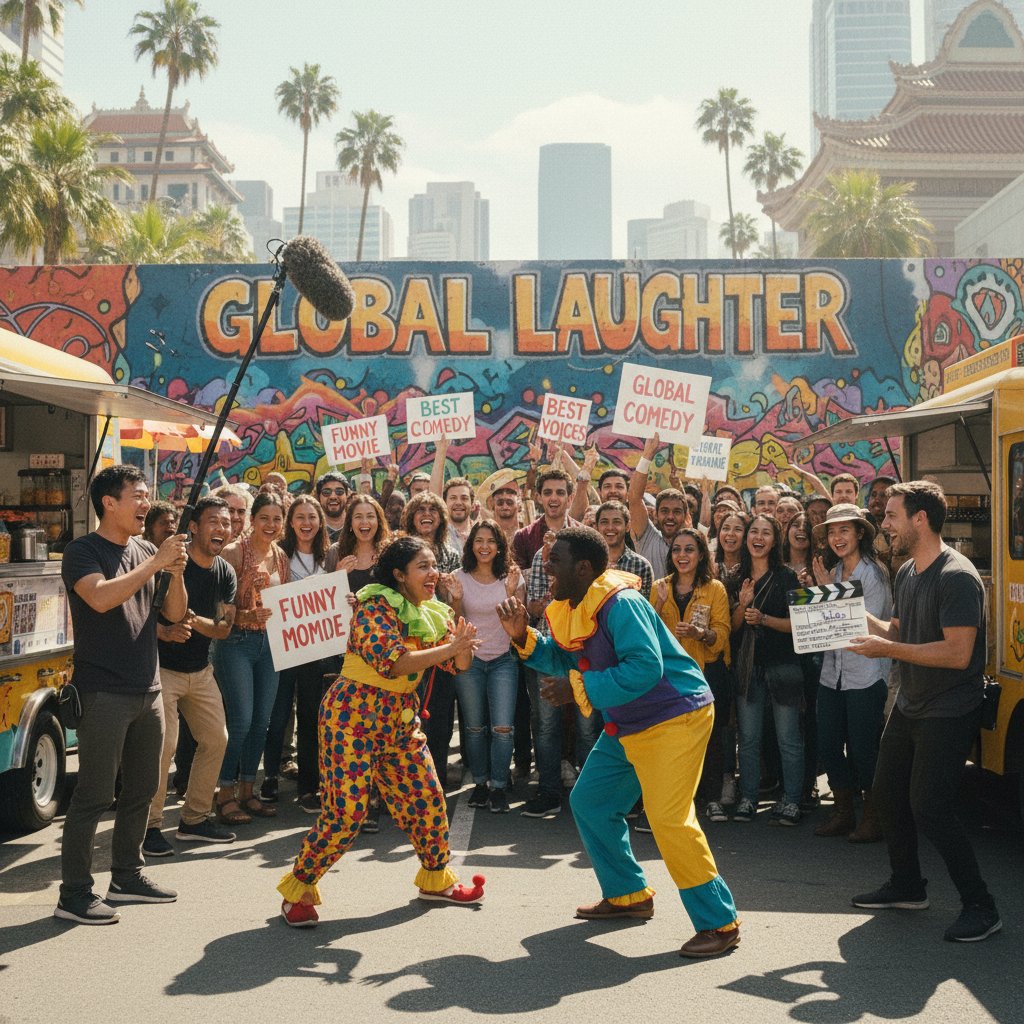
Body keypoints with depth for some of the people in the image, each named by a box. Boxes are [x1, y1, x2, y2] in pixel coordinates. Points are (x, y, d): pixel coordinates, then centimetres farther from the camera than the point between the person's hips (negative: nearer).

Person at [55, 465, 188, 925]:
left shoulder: (145, 551, 12)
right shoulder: (82, 551, -8)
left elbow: (175, 613, 11)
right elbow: (101, 597, -27)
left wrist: (176, 573, -8)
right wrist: (157, 561, -22)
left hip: (148, 689, 7)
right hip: (104, 693, -7)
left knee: (142, 789, 14)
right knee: (94, 795, -5)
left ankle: (127, 877, 27)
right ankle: (73, 894, 3)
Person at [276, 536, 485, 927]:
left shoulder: (432, 613, 7)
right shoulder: (375, 608, -17)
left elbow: (458, 666, 5)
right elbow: (392, 662, -30)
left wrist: (463, 648, -18)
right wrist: (450, 647, -28)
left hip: (401, 719, 8)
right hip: (353, 714, -8)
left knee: (427, 800, 9)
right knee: (346, 812, -9)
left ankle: (436, 880, 30)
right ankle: (298, 887, 9)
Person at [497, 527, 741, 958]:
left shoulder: (619, 603, -24)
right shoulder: (568, 607, 7)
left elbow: (646, 667, -32)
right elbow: (562, 660, 13)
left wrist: (582, 689, -26)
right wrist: (523, 636, -3)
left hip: (673, 717, -11)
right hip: (625, 726, 11)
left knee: (669, 818, -17)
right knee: (589, 803, 15)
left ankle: (719, 922, -4)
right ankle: (628, 895, 31)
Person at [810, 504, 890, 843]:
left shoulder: (874, 574, -10)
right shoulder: (831, 573, 10)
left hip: (865, 675, -7)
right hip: (832, 672, 7)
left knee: (863, 748, 1)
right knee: (828, 745, 10)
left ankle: (872, 819, 16)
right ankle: (843, 814, 25)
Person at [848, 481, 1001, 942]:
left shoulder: (956, 577, -22)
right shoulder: (906, 573, 7)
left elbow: (958, 653, -28)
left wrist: (886, 649, -26)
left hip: (949, 713, -9)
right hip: (909, 705, 9)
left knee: (929, 809, -11)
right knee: (887, 796, 15)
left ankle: (981, 907, 4)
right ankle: (907, 887, 32)